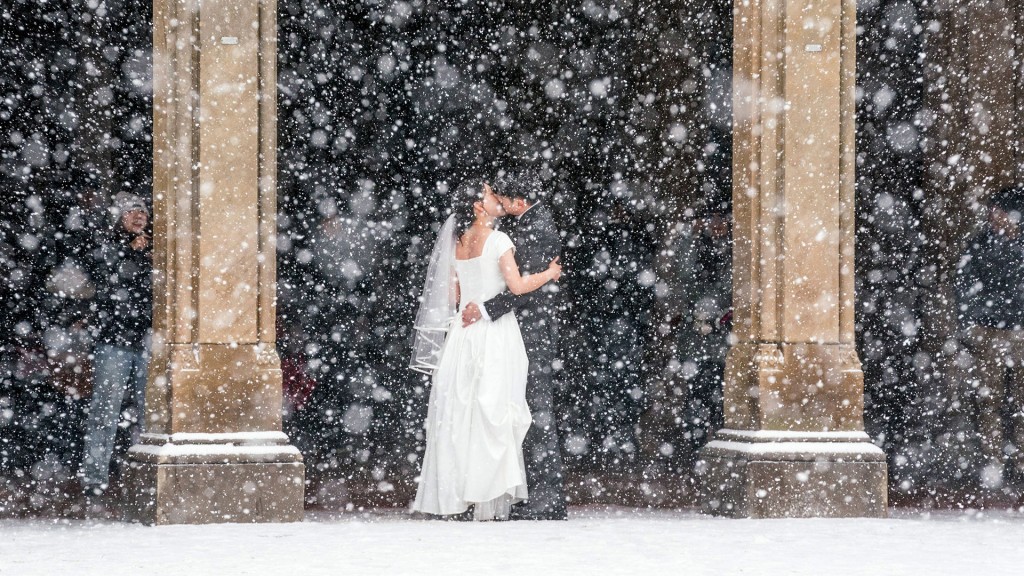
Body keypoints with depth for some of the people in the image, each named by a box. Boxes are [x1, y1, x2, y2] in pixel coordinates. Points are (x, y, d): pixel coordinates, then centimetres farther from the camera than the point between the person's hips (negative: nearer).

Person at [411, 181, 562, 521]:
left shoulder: (458, 243, 10)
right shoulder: (497, 240, -9)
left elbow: (453, 296, 14)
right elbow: (517, 286, -13)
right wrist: (550, 273, 2)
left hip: (463, 331, 6)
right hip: (495, 331, -6)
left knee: (459, 412, 7)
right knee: (493, 413, -6)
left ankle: (453, 495, 6)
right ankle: (488, 503, -9)